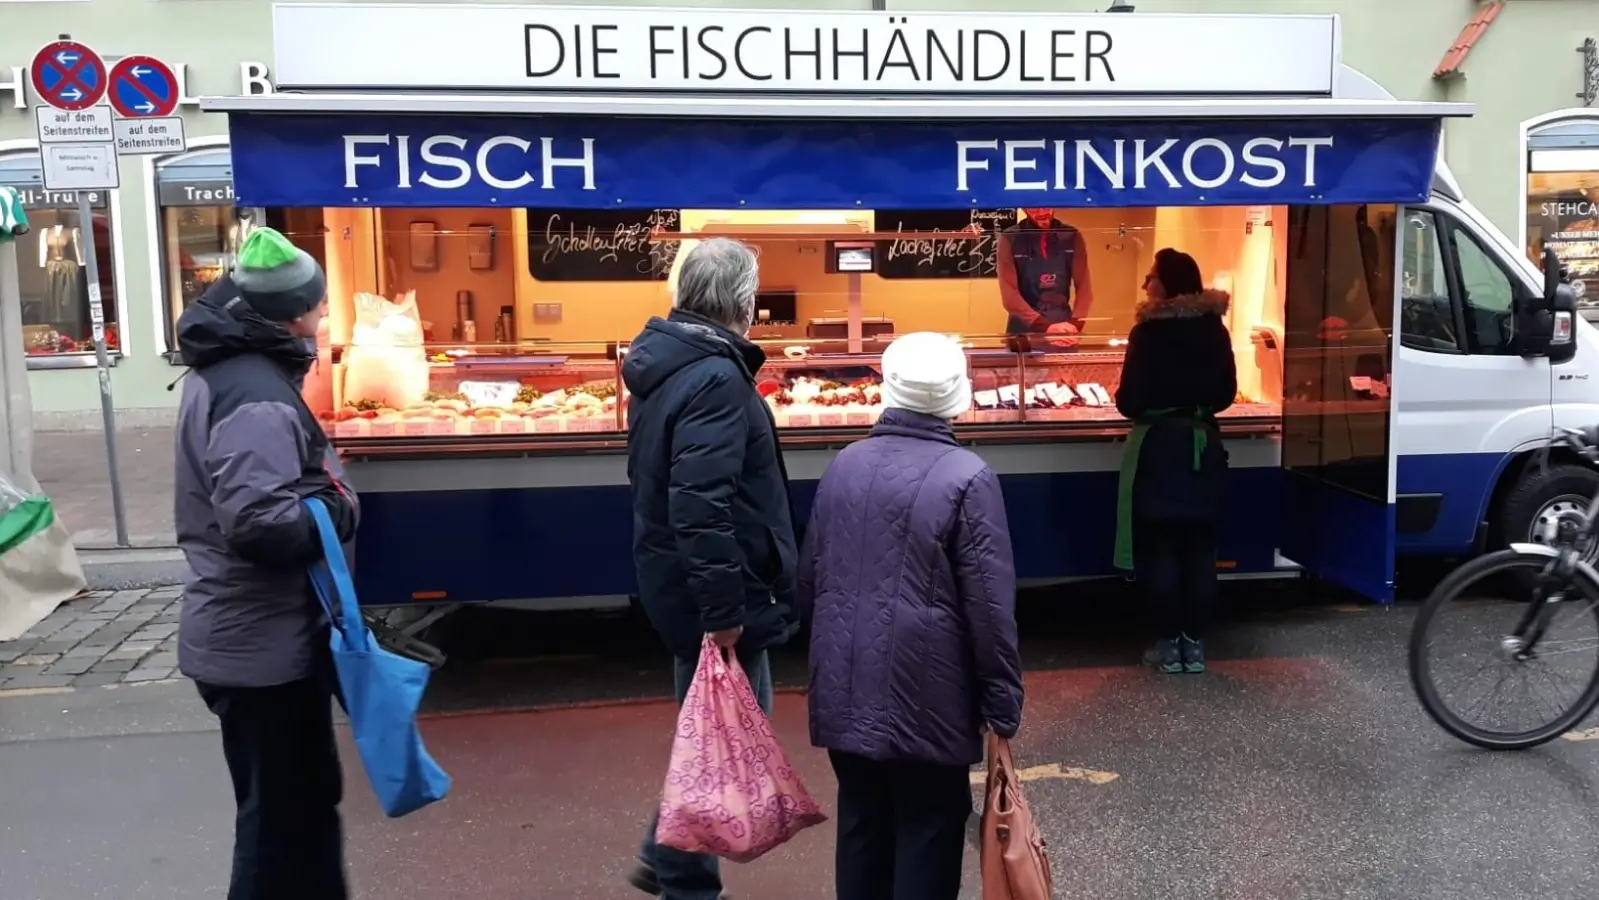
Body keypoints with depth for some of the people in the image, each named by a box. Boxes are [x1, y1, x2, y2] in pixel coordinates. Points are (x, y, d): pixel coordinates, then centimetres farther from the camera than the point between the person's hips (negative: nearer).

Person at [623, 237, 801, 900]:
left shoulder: (667, 361, 10)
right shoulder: (715, 379, -22)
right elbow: (702, 507, -30)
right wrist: (722, 610, -25)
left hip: (677, 581, 10)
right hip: (718, 594, -10)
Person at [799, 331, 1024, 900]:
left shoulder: (843, 465, 5)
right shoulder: (967, 478, -13)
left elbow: (809, 578, 12)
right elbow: (991, 607, -14)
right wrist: (1003, 706, -6)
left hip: (845, 691, 5)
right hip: (925, 699, -5)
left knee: (860, 824, 16)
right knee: (927, 832, 7)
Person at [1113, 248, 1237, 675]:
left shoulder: (1148, 332, -13)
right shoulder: (1214, 329, 2)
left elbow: (1130, 401, -14)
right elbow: (1226, 393, 8)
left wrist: (1142, 405, 8)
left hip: (1159, 446, -4)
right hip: (1204, 445, 5)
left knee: (1160, 548, 4)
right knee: (1199, 548, 8)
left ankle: (1169, 645, 8)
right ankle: (1195, 643, 13)